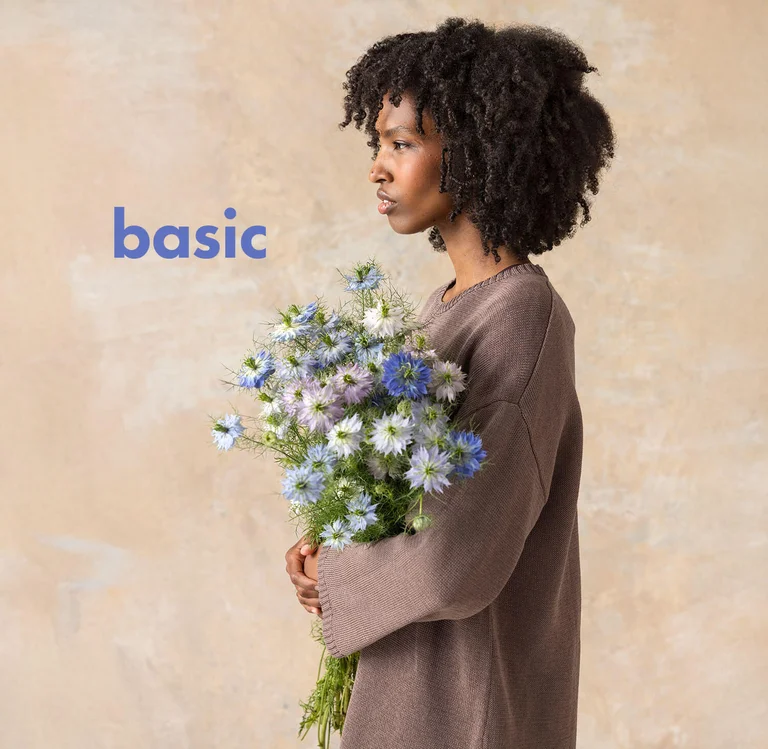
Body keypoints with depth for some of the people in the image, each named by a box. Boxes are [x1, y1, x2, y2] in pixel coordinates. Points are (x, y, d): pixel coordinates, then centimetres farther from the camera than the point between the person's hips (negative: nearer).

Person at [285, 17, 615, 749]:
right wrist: (332, 552, -4)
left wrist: (329, 576, -10)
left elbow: (456, 565, -27)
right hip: (416, 670, 7)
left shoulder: (523, 318, -22)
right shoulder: (450, 303, 4)